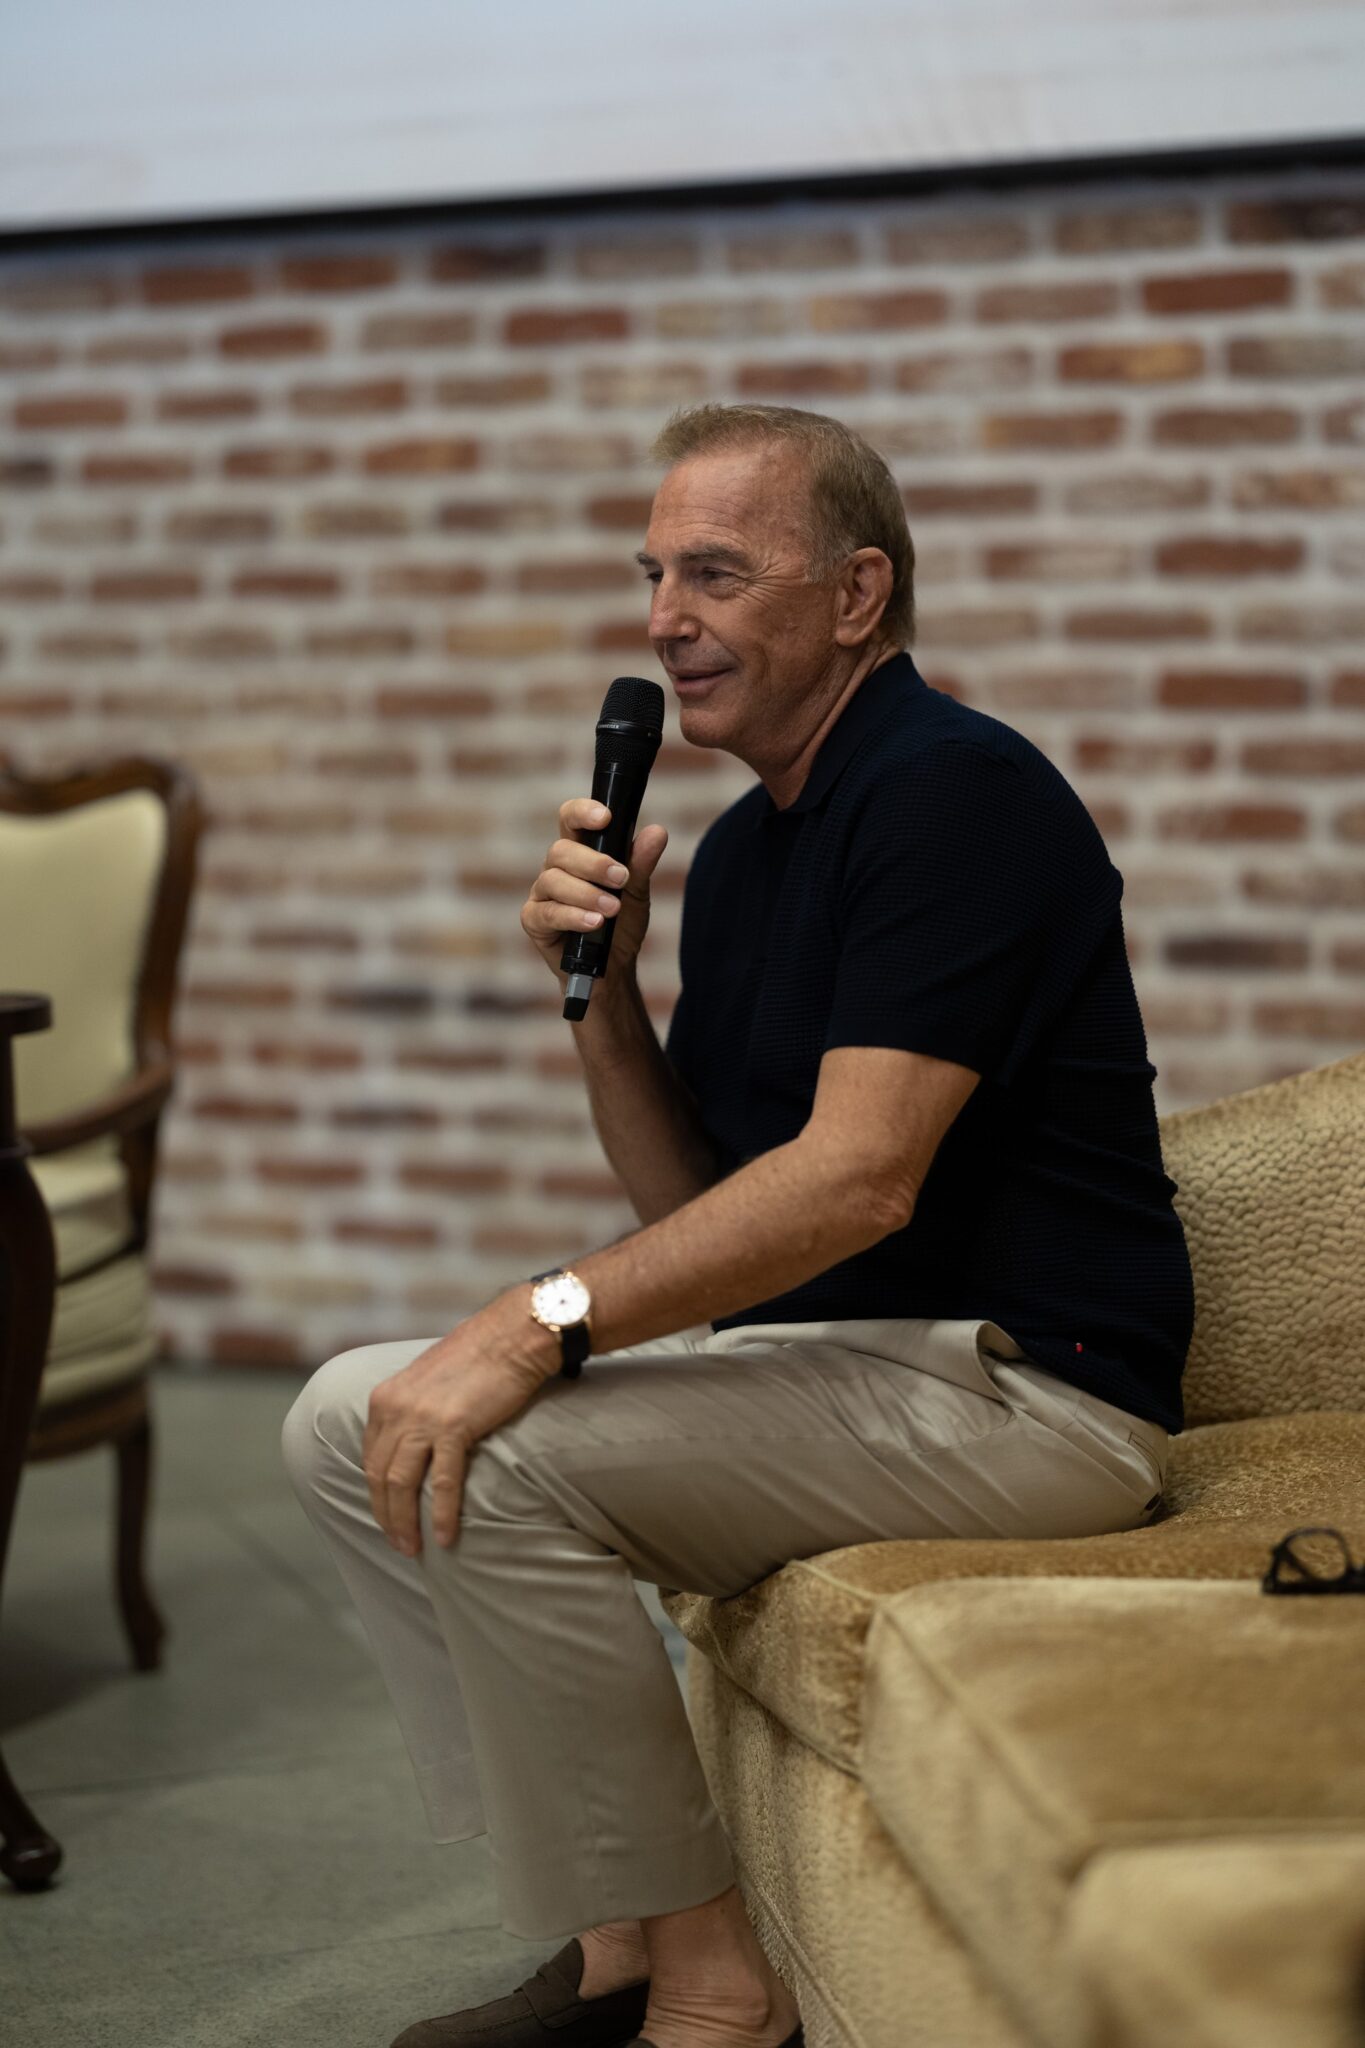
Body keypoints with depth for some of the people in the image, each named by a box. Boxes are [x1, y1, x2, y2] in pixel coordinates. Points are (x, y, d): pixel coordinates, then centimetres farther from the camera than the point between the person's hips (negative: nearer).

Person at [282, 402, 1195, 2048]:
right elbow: (693, 1206, 14)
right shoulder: (740, 845, 14)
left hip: (1021, 1384, -10)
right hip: (832, 1359, 10)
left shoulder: (956, 790, -15)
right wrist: (598, 988, -1)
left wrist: (546, 1322, -29)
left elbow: (858, 1174, -25)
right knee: (352, 1420, 3)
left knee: (489, 1461, -24)